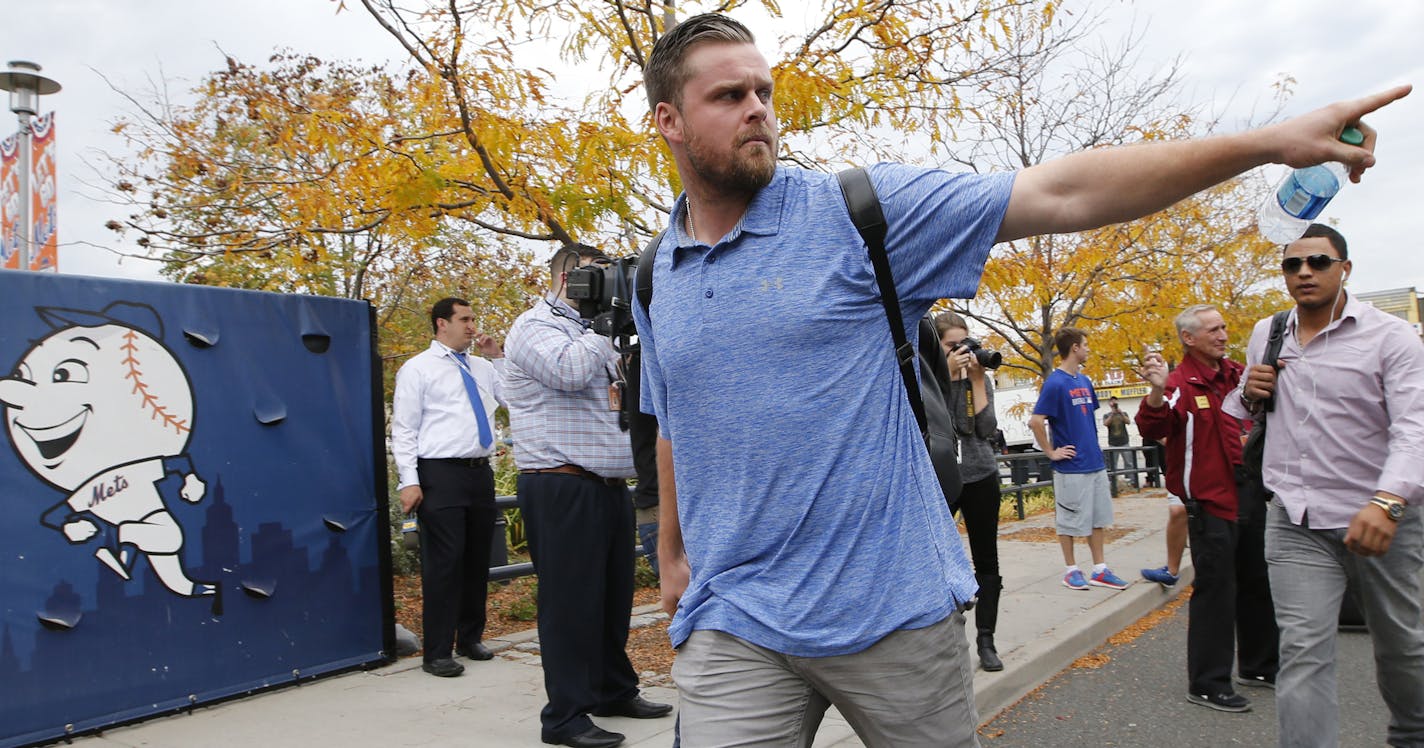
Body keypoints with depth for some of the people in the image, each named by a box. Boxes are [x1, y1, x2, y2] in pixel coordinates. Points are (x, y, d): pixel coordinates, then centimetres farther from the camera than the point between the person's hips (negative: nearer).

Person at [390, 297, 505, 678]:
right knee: (443, 563, -5)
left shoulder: (482, 367, 16)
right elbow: (403, 430, -4)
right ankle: (437, 652, 4)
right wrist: (409, 481, -13)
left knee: (478, 560, 13)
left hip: (480, 472, 6)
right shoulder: (418, 368, 0)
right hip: (441, 475, -6)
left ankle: (470, 638, 27)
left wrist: (498, 357, 6)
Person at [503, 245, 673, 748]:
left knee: (614, 595, 14)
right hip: (562, 487, -9)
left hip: (611, 486, 9)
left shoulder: (591, 333, 23)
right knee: (571, 600, -5)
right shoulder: (535, 326, -4)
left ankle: (615, 691, 28)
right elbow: (570, 371, -24)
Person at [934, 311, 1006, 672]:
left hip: (980, 478, 3)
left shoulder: (980, 378, 5)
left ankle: (986, 640, 12)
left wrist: (977, 379, -10)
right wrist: (946, 374, -20)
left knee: (986, 560, 4)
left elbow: (987, 429, -6)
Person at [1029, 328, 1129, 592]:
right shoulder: (1055, 383, -15)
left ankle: (1100, 570, 20)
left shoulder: (1085, 381, 10)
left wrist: (1092, 444, 14)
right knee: (1070, 521, 4)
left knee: (1098, 518, 12)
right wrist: (1051, 453, -15)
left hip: (1095, 462, 8)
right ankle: (1071, 570, 15)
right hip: (1071, 467, -8)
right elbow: (1035, 422, -21)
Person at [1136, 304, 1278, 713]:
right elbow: (1153, 429, -29)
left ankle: (1258, 665, 36)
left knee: (1258, 583, 19)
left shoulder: (1237, 374, 10)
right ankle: (1207, 683, 6)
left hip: (1250, 495, 8)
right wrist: (1158, 392, -44)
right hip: (1210, 501, -8)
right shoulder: (1180, 382, -13)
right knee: (1216, 589, -4)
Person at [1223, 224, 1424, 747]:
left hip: (1382, 520, -2)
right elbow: (1235, 412, 23)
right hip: (1296, 521, 2)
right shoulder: (1265, 335, 9)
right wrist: (1249, 392, -2)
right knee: (1302, 651, -9)